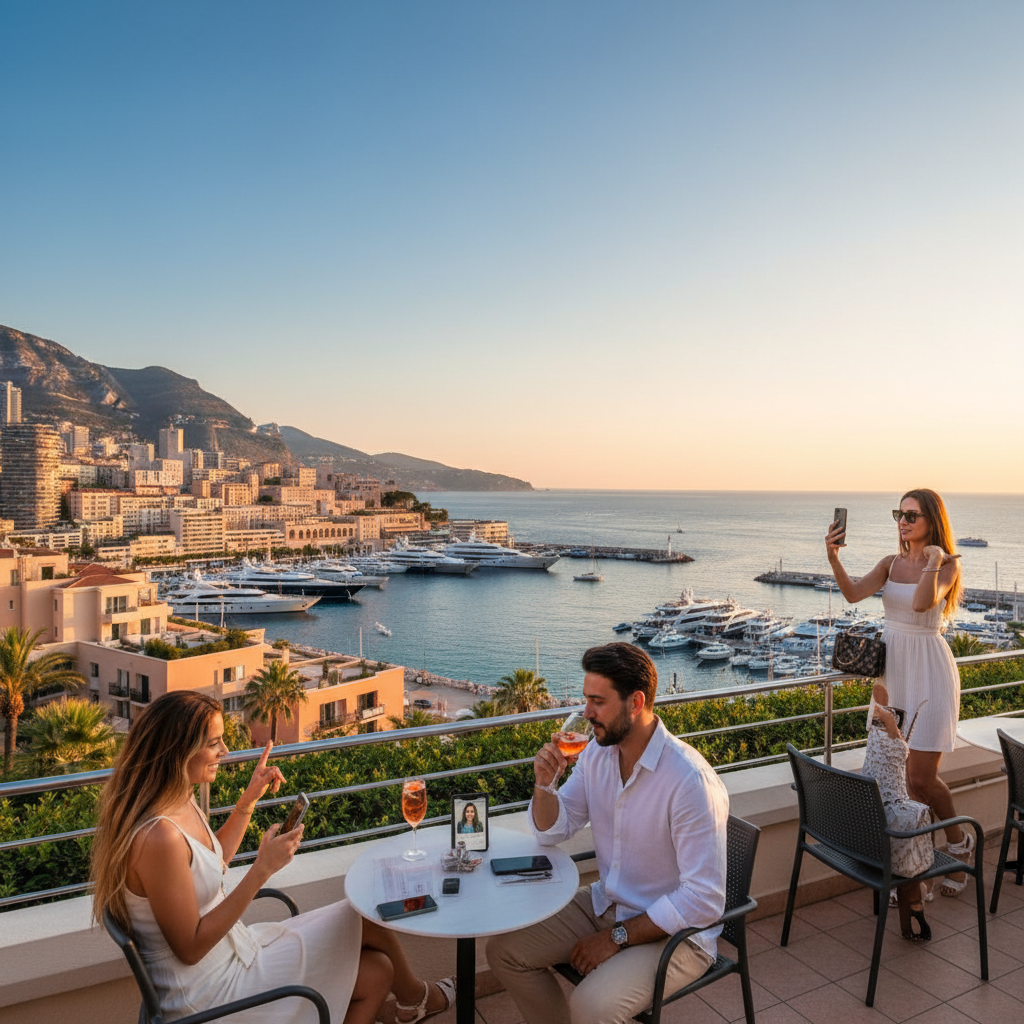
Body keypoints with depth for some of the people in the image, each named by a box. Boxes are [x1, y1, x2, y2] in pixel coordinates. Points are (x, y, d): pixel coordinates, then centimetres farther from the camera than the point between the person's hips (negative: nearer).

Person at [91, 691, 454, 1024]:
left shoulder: (180, 804, -2)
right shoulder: (158, 836, -32)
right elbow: (191, 948, -25)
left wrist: (249, 800, 7)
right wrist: (262, 869, -27)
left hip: (228, 950, 9)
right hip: (209, 992, -9)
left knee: (378, 970, 3)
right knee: (368, 918, 2)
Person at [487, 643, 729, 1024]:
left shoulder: (691, 781, -27)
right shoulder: (597, 754, -4)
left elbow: (704, 900, -24)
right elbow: (552, 831, 6)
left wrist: (617, 937, -19)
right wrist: (544, 783, -15)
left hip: (675, 931, -7)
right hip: (605, 904, 7)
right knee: (504, 951, 1)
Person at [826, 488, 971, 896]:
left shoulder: (947, 565, -7)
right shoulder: (891, 563, 6)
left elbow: (922, 603, -26)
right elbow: (854, 593, -12)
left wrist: (933, 560, -16)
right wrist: (833, 557, -27)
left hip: (928, 671, -5)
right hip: (892, 667, 5)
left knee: (920, 779, -1)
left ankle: (959, 844, 29)